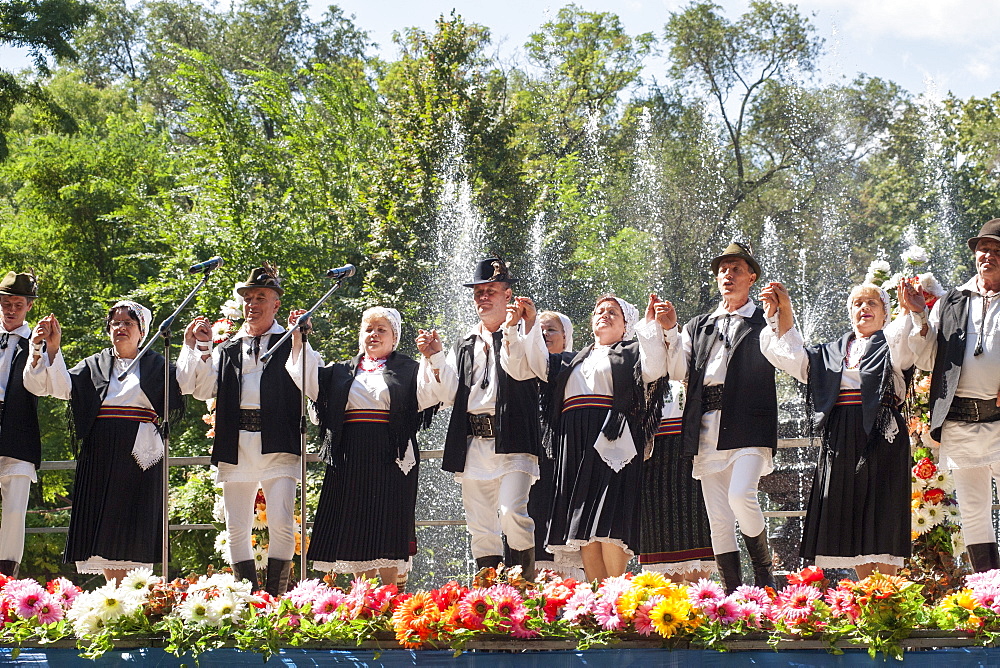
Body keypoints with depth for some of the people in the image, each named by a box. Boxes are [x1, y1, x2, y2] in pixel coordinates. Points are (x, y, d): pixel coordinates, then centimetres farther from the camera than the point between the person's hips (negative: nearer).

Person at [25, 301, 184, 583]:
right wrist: (52, 348, -12)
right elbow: (63, 386, 1)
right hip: (101, 458, 2)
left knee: (135, 531, -7)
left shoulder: (156, 366, 12)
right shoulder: (95, 366, 16)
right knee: (104, 527, -1)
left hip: (140, 456, -2)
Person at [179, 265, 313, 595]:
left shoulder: (290, 344, 7)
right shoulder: (228, 348, 19)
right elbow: (203, 389, 7)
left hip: (277, 444, -4)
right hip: (235, 446, 4)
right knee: (237, 528, 4)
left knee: (281, 525, -12)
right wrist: (201, 348, -1)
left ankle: (274, 600, -2)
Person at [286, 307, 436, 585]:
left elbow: (429, 395, -7)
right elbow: (309, 382, 9)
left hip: (390, 456, -4)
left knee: (388, 526, -6)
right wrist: (298, 341, 2)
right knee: (355, 525, 2)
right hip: (351, 459, 4)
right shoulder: (342, 372, 19)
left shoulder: (407, 369, 8)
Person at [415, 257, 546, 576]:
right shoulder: (465, 345, 21)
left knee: (512, 513, -21)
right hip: (472, 447, 5)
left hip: (512, 441, -5)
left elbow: (525, 370, -14)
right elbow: (449, 393, 12)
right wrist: (434, 356, 0)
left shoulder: (523, 333, 6)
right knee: (480, 527, 4)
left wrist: (514, 327, -21)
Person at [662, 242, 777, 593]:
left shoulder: (764, 321, 8)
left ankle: (764, 574, -2)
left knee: (741, 497, -23)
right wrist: (669, 330, -2)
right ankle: (733, 596, 6)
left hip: (747, 428, -5)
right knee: (717, 516, 1)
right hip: (706, 429, 5)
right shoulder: (699, 326, 23)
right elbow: (678, 370, 11)